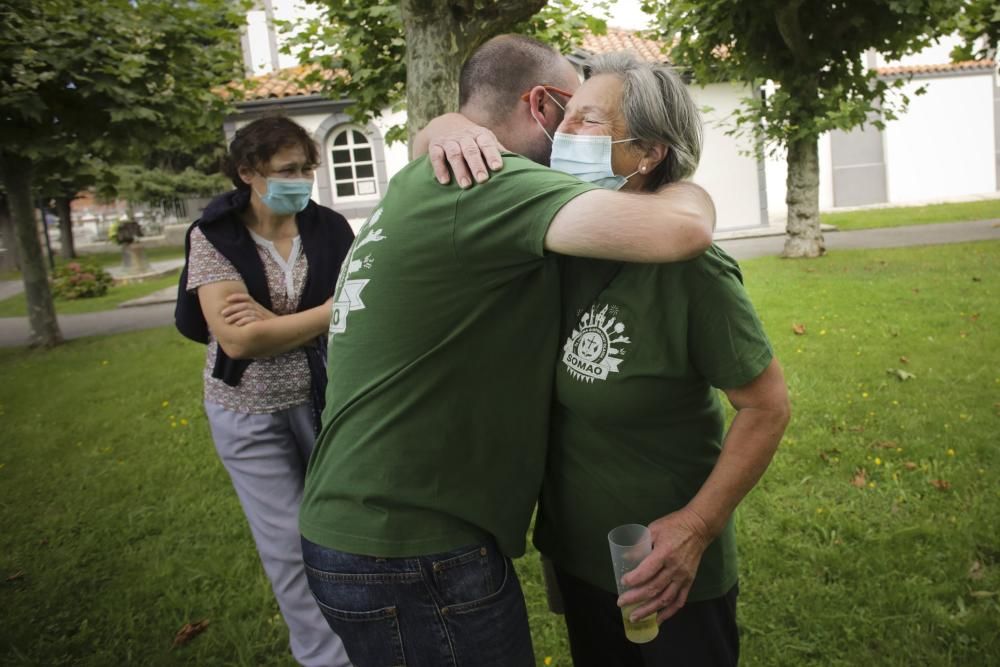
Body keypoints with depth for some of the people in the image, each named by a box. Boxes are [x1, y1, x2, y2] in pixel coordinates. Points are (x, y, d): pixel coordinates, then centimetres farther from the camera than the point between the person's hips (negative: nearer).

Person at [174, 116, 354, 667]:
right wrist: (333, 311, -19)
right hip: (251, 412, -1)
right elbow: (238, 340, -23)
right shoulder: (214, 238, -13)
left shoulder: (329, 228, -6)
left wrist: (275, 323, -23)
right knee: (290, 544, 8)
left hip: (325, 399, 2)